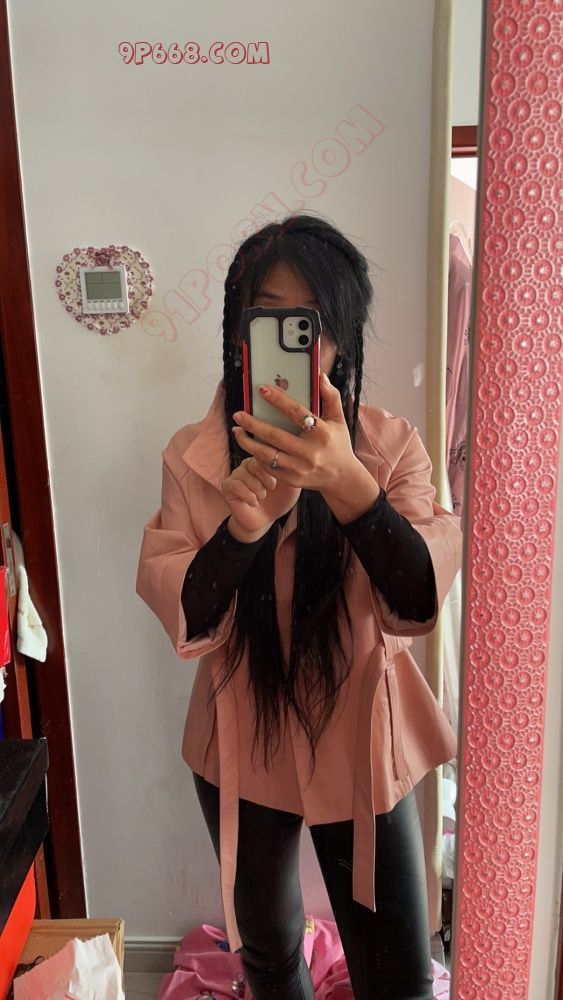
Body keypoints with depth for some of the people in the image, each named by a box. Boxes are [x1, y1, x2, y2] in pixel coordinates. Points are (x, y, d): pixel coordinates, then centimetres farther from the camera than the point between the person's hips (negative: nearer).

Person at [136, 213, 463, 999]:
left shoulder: (391, 446, -12)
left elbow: (419, 604, -24)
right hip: (243, 750, 2)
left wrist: (348, 485, -42)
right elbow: (181, 620, -15)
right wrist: (240, 528, -35)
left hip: (361, 748, -1)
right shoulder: (192, 456, -9)